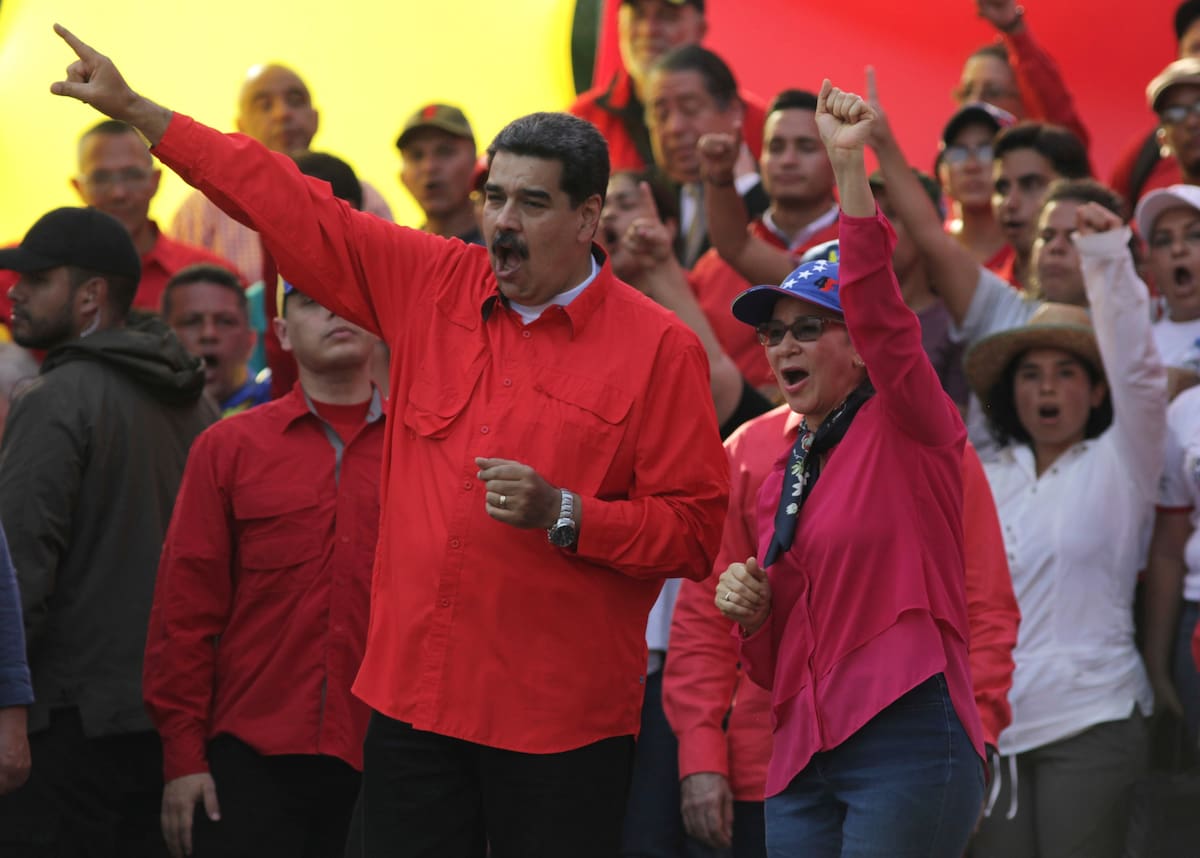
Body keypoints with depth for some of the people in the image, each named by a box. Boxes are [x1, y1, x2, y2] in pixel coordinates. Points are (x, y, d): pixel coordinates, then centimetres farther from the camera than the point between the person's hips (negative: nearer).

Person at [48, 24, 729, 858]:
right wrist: (136, 109, 14)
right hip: (415, 692, 4)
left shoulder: (659, 348, -5)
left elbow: (696, 529, -7)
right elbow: (300, 211, 13)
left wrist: (563, 515, -19)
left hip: (562, 719, -4)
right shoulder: (435, 284, 8)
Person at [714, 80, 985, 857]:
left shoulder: (910, 430, 0)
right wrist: (752, 613, 1)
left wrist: (850, 165, -28)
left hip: (906, 740, -7)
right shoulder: (781, 477, 19)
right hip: (804, 757, 7)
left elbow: (882, 317, -21)